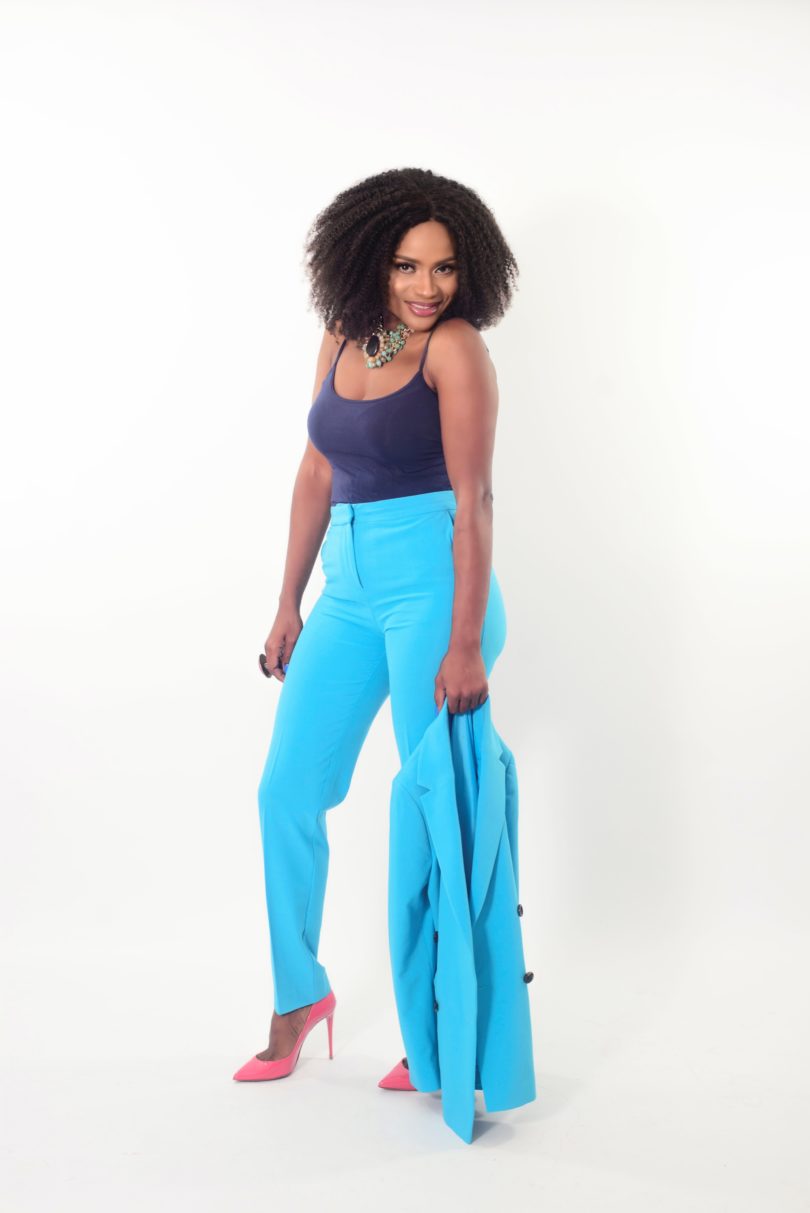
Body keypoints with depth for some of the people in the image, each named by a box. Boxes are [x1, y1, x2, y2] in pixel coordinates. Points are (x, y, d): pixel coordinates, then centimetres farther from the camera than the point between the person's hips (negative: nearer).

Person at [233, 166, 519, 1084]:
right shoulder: (342, 340, 10)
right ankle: (298, 996, 26)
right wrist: (289, 604, 14)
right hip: (348, 590, 7)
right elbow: (316, 476, 14)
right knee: (286, 791, 8)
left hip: (432, 584, -7)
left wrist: (466, 645, -20)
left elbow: (473, 498, -15)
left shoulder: (455, 348, -9)